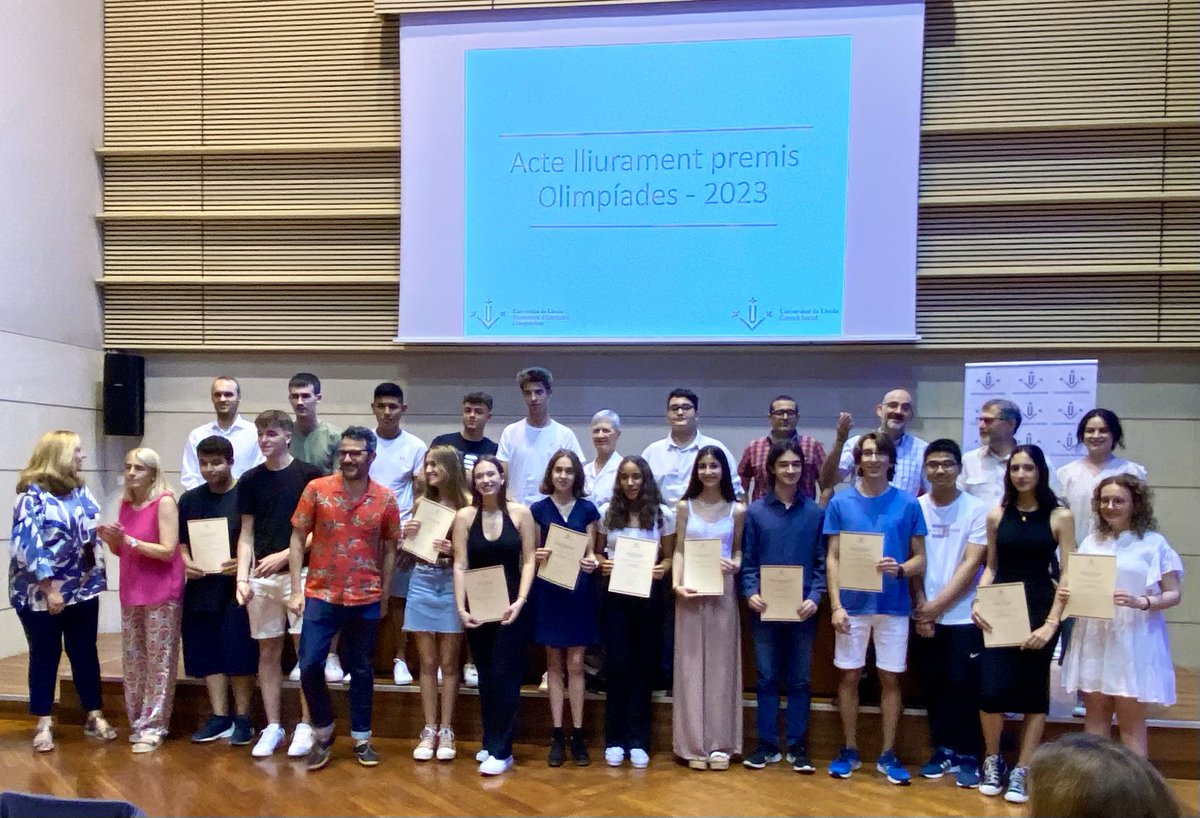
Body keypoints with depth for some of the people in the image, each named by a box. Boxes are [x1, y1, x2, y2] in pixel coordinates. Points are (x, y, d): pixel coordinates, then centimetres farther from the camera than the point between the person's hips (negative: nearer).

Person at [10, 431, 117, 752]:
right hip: (41, 593, -5)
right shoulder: (32, 493, -11)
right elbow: (26, 544, -18)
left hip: (82, 589, 5)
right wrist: (49, 588, -20)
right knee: (45, 656, 7)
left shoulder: (81, 491, 8)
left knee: (85, 652, 10)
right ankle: (44, 723, 20)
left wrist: (97, 580, 10)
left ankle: (95, 716, 20)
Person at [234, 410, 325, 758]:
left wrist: (285, 554, -12)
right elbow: (246, 534, 8)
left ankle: (305, 726, 12)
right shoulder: (250, 480, 7)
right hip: (261, 578, 4)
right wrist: (242, 577, -2)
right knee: (268, 653, 9)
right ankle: (272, 727, 20)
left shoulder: (310, 475, -4)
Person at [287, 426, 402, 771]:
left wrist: (384, 595, 5)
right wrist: (296, 590, -6)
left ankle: (361, 738, 27)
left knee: (361, 669, 11)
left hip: (366, 599, 1)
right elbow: (298, 539, -1)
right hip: (321, 595, 0)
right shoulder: (316, 489, -5)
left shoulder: (385, 498, -3)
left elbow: (389, 549, 5)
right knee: (310, 666, -1)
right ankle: (323, 733, 22)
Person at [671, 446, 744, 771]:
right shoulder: (685, 507, 4)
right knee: (691, 667, 3)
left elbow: (739, 550, 8)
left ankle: (720, 743, 15)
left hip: (723, 593, 0)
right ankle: (694, 744, 12)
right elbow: (679, 550, 3)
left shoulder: (737, 510, 3)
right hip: (691, 593, 0)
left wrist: (735, 565, -14)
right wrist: (676, 584, -11)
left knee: (721, 666, 5)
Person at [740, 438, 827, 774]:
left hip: (802, 609, 0)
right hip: (765, 608, 0)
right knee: (767, 678, 8)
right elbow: (747, 561, 2)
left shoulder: (815, 512, 1)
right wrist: (750, 593, -13)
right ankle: (767, 744, 18)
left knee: (799, 680, 9)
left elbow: (822, 562, 1)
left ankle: (797, 746, 19)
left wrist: (815, 597, -12)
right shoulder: (755, 511, 1)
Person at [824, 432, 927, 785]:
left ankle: (888, 754, 21)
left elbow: (920, 559, 3)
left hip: (893, 604, 0)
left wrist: (900, 569, -18)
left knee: (890, 678, 8)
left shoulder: (908, 504, 0)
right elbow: (833, 559, 0)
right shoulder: (840, 502, 0)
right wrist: (836, 605, -8)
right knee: (849, 676, 8)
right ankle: (850, 750, 22)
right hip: (853, 604, 0)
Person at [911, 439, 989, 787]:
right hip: (924, 617, 3)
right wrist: (922, 606, -5)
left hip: (963, 616, -2)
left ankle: (968, 755, 13)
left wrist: (937, 606, -11)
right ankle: (944, 750, 23)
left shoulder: (977, 509, -5)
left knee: (964, 686, -2)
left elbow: (971, 565, -8)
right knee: (933, 687, 8)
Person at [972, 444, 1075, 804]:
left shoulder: (1060, 517, -3)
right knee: (991, 689, -7)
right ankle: (992, 761, 17)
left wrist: (1051, 623, -12)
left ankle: (1020, 772, 19)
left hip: (1039, 610, -1)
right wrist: (978, 602, -5)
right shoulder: (997, 515, 5)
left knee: (1034, 693, 7)